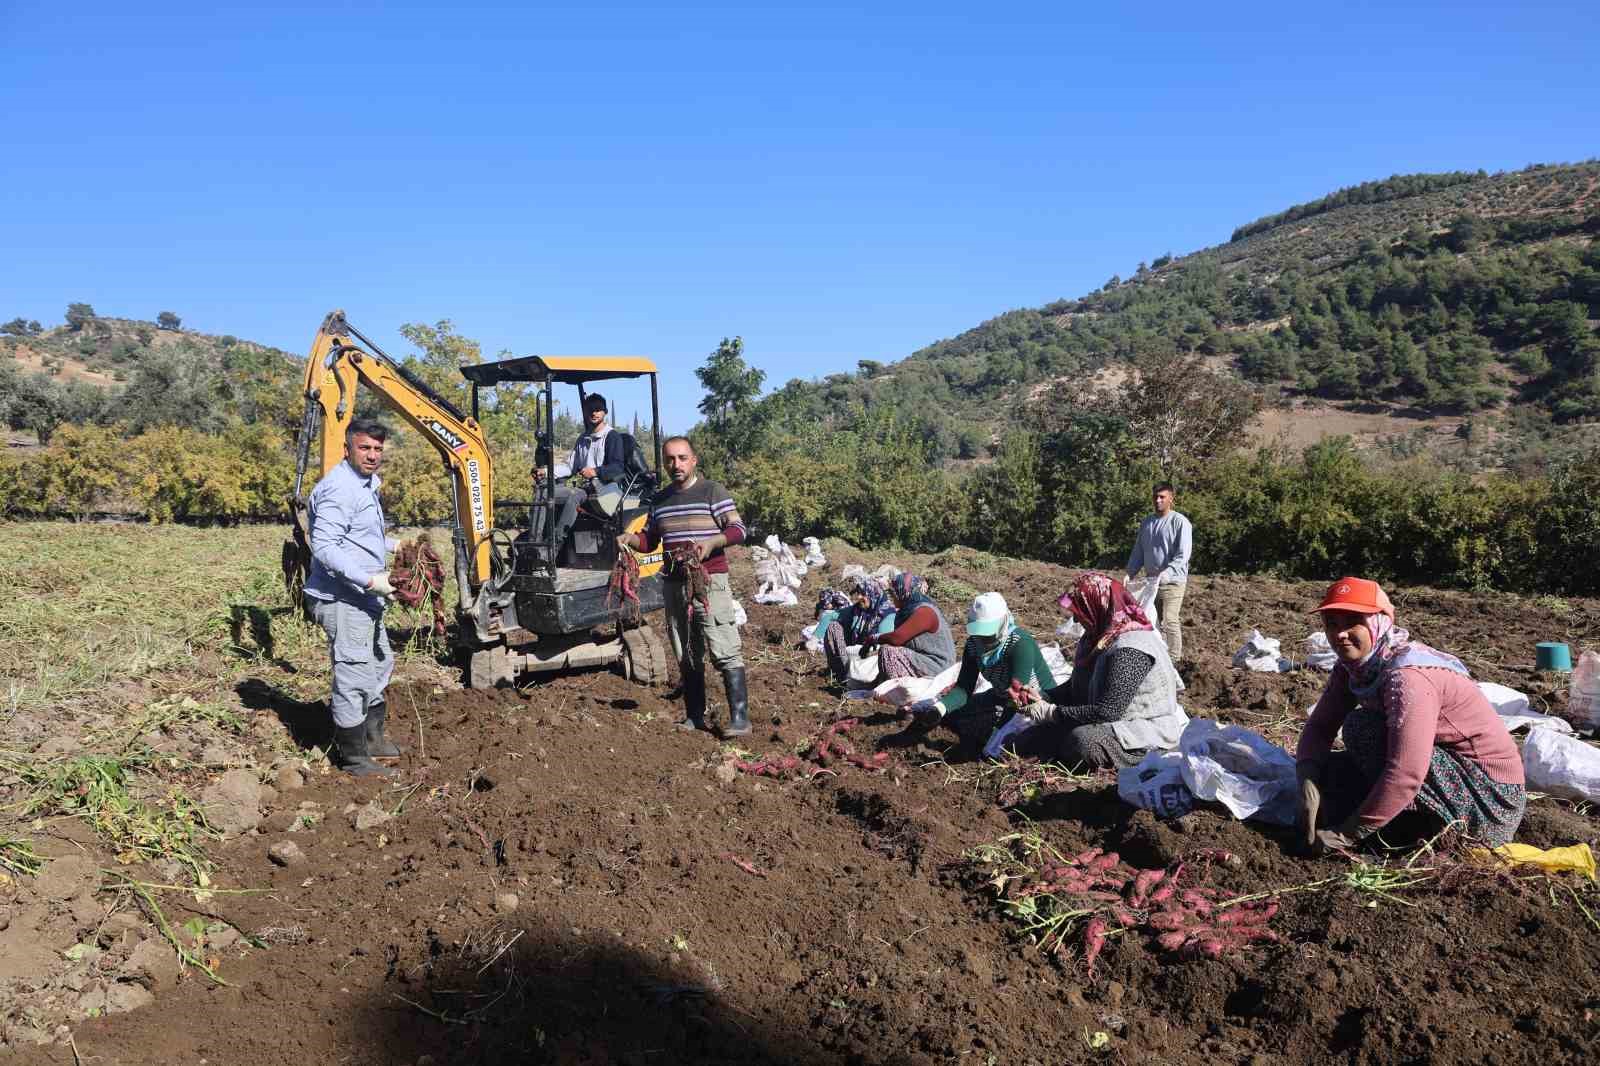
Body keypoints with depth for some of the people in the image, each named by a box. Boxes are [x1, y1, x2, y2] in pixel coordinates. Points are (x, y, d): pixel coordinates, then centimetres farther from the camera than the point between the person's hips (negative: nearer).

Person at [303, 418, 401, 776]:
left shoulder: (366, 485, 15)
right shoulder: (339, 489, -19)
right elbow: (324, 547, -26)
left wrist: (393, 546, 22)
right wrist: (370, 579, -29)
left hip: (363, 598, 11)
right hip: (342, 599, -11)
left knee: (379, 664, 22)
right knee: (354, 676, -4)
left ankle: (372, 739, 37)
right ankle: (354, 758, 9)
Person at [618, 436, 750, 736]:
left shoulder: (712, 491, -1)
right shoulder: (659, 501, 16)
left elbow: (738, 529, -6)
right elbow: (650, 540, 23)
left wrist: (711, 542, -24)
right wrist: (630, 539, 2)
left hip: (710, 581, -6)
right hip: (675, 584, 6)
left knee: (724, 652, -11)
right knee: (686, 656, 11)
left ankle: (740, 718, -10)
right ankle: (694, 716, 20)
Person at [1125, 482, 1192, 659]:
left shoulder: (1180, 522, -9)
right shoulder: (1147, 523, 11)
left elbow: (1182, 555, -16)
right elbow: (1138, 552, 17)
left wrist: (1166, 574, -27)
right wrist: (1130, 573, 5)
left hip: (1172, 582, -6)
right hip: (1151, 581, 7)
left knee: (1170, 622, -10)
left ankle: (1173, 660, -5)